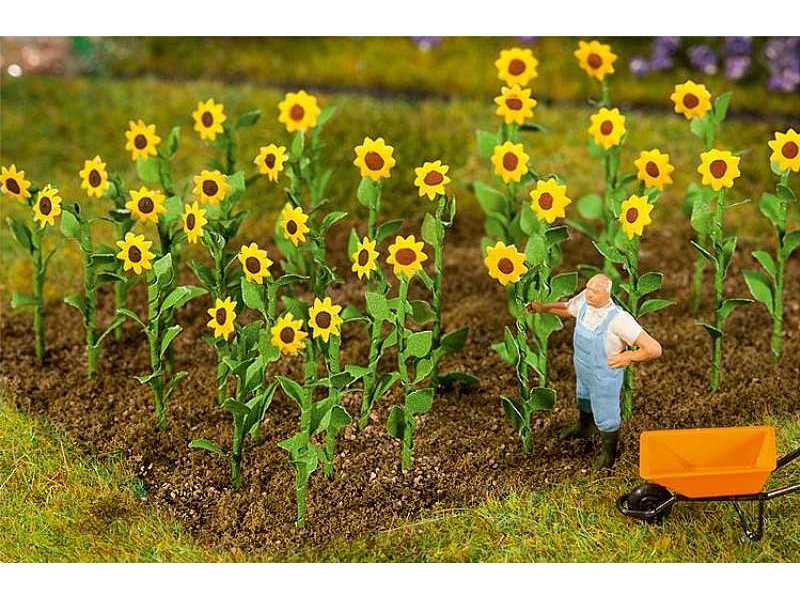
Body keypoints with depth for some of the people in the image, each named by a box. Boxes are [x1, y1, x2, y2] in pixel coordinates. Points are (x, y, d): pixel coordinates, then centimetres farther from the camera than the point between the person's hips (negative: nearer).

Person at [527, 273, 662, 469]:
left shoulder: (619, 319, -39)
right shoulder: (584, 299, -20)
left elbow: (654, 349, -37)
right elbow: (567, 309, 7)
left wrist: (628, 357, -26)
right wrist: (543, 308, -5)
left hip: (605, 377, -7)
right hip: (583, 370, 7)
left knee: (606, 417, 15)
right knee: (584, 399, 34)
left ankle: (608, 451, 45)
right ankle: (583, 428, 65)